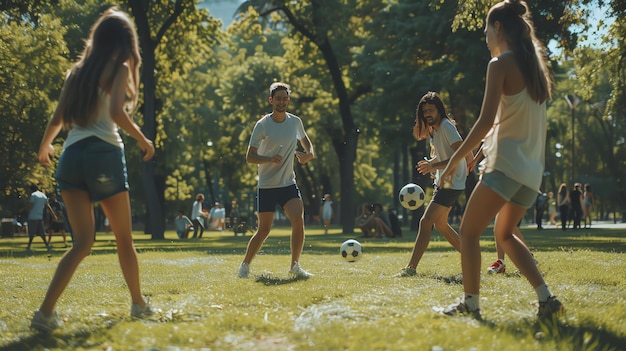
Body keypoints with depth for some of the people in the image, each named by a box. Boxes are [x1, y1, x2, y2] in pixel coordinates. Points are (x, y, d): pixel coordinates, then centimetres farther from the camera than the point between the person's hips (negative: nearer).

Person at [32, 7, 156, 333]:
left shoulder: (77, 71, 16)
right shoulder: (119, 68, 0)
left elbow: (57, 119, 16)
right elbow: (116, 112, -16)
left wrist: (44, 146, 34)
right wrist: (143, 140, -3)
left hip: (71, 157, 5)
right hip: (104, 154, -5)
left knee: (82, 242, 0)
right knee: (124, 240, 14)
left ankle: (46, 312, -17)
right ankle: (139, 304, 27)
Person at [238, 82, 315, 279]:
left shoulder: (295, 121, 3)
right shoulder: (262, 125, -9)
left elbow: (305, 140, 23)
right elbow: (249, 157, -10)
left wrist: (309, 154, -1)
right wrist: (270, 159, -29)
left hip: (289, 183, 3)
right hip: (266, 186, -3)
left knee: (298, 220, -17)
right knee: (264, 230, 0)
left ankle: (295, 267, -6)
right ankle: (245, 265, 20)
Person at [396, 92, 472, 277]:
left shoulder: (446, 127, -18)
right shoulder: (434, 129, 10)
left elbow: (464, 154, -27)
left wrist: (434, 166, -30)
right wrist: (430, 163, 6)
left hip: (451, 184, -10)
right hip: (443, 183, 11)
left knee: (426, 222, -14)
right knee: (440, 224, 17)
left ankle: (411, 268, -15)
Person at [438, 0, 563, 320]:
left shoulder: (501, 64, -9)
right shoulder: (535, 65, 14)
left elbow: (486, 120, -16)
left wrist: (456, 159, -10)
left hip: (506, 165, -8)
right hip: (532, 171, 8)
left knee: (469, 232, 2)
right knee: (505, 234, 21)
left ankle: (470, 304, -1)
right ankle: (546, 298, 10)